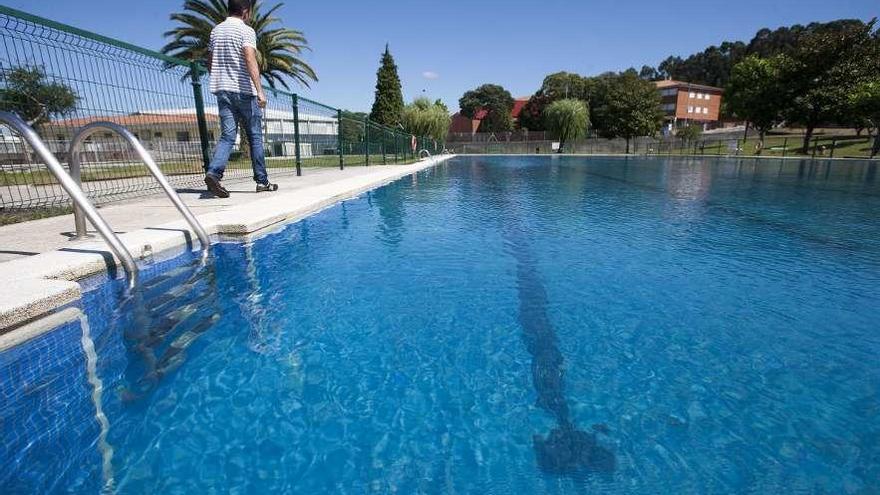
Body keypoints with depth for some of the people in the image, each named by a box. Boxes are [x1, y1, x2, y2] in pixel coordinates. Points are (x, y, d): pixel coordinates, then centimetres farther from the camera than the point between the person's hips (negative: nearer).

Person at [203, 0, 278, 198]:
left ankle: (213, 173, -22)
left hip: (222, 90, 6)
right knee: (255, 136, 4)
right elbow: (250, 60, -19)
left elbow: (209, 63, 21)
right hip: (244, 91, -5)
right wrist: (260, 90, -25)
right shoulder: (246, 31, -5)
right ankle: (262, 181, 9)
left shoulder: (216, 31, 17)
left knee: (227, 135, -1)